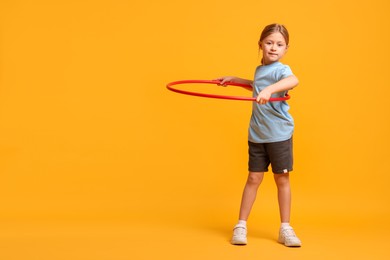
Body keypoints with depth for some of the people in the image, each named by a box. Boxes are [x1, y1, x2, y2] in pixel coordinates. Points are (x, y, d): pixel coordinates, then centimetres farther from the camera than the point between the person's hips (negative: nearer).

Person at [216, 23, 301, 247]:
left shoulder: (280, 70, -13)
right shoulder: (260, 70, 10)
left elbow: (293, 80, -39)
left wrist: (269, 89, -54)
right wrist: (235, 79, 30)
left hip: (279, 134, -5)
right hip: (257, 135, 5)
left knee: (282, 179, 5)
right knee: (254, 178, 7)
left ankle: (285, 229, 15)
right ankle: (241, 226, 14)